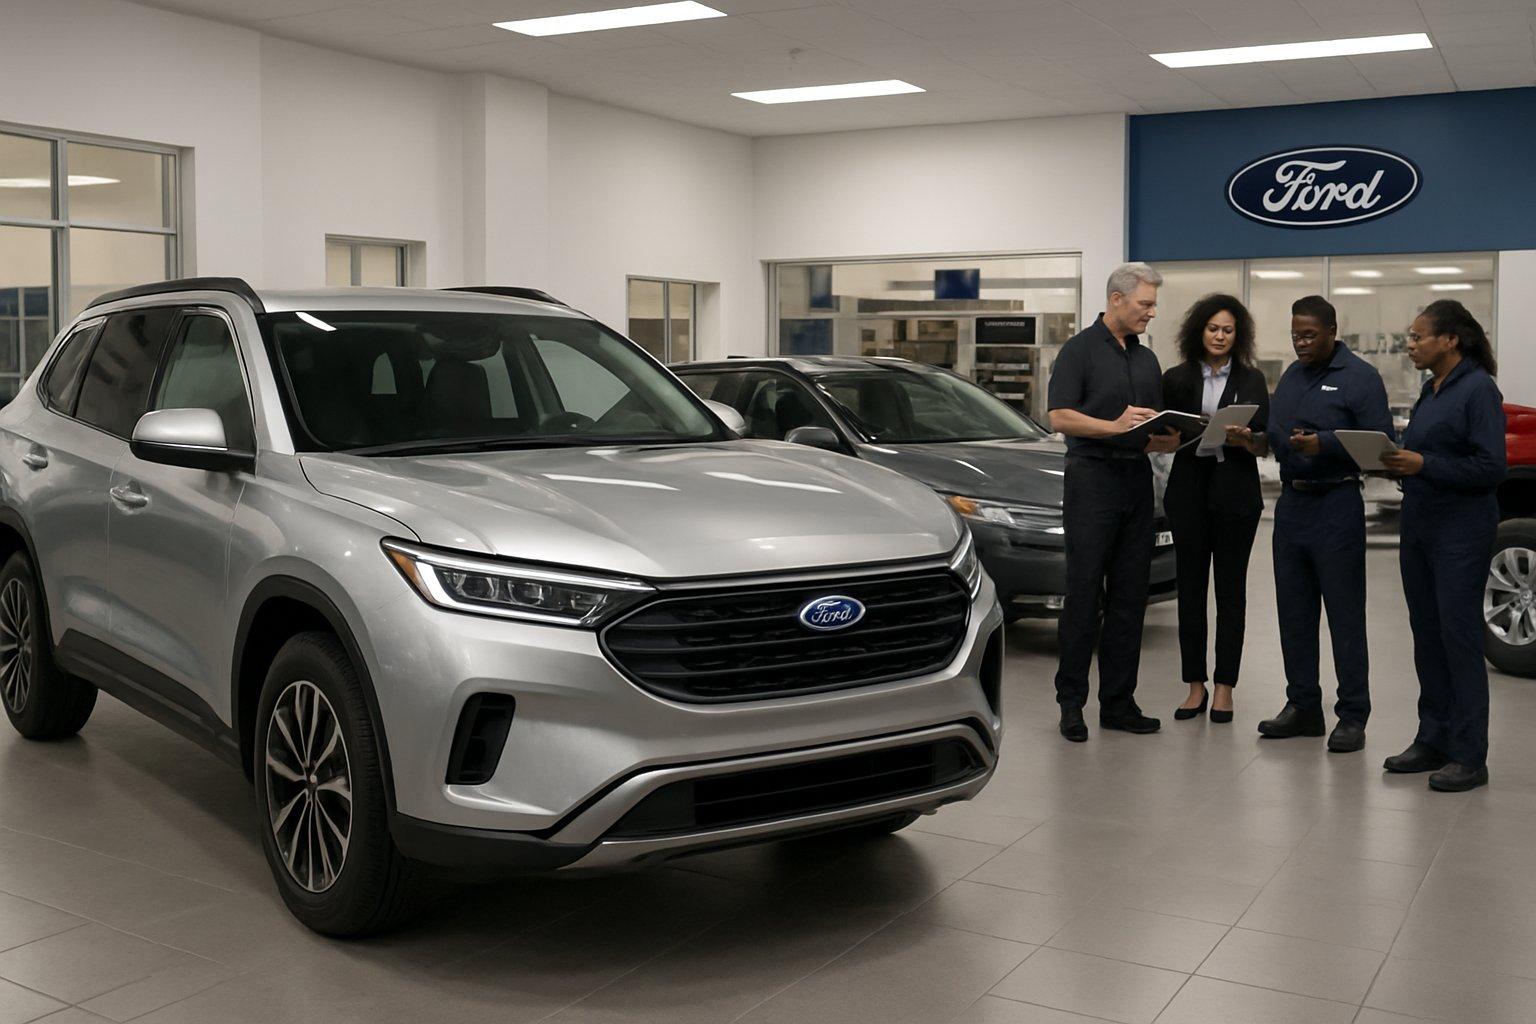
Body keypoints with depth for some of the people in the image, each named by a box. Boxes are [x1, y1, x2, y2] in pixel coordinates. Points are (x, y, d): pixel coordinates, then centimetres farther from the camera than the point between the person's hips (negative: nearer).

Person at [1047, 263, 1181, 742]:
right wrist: (1114, 426, -22)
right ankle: (1071, 702, 2)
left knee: (1129, 596, 6)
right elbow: (1060, 416, -12)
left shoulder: (1147, 359, 18)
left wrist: (1174, 435, -1)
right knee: (1084, 594, -5)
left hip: (1137, 480, 7)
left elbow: (1155, 430, 21)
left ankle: (1118, 702, 12)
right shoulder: (1080, 350, -2)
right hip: (1093, 475, -7)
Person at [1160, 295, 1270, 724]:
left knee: (1231, 589, 2)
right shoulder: (1176, 378, 8)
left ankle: (1224, 688, 7)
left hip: (1235, 490, -1)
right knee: (1190, 587, 3)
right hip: (1189, 487, 1)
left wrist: (1244, 439, -18)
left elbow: (1264, 444, 3)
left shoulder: (1251, 379, 6)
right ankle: (1195, 686, 10)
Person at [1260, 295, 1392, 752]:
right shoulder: (1291, 376, 16)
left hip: (1336, 506, -7)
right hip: (1291, 503, 7)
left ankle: (1352, 718, 4)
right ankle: (1302, 707, 20)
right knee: (1294, 613, 10)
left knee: (1345, 615, -3)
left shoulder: (1360, 377, -6)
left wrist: (1322, 444, -23)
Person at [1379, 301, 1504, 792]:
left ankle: (1469, 758, 0)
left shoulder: (1478, 389, -11)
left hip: (1461, 531, -8)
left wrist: (1423, 465, -21)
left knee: (1459, 637, -6)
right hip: (1420, 526, 8)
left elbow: (1491, 468, -16)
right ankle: (1432, 741, 20)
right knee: (1427, 637, 11)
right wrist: (1398, 460, 0)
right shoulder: (1431, 390, 13)